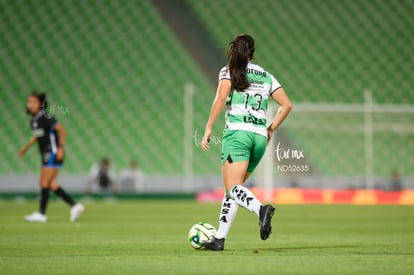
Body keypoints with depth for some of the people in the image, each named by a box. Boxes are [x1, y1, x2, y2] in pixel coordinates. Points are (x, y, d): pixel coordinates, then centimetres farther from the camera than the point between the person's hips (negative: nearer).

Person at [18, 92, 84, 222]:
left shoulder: (46, 118, -15)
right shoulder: (33, 119, 10)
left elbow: (62, 131, -15)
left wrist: (60, 148, -20)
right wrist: (26, 147, 26)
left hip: (53, 153, -9)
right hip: (46, 154, 9)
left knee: (44, 183, -9)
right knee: (51, 184, 5)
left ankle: (41, 214, -6)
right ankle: (75, 206, 9)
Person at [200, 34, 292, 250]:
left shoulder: (229, 71, 5)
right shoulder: (266, 77, 18)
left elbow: (221, 98, -10)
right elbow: (286, 105, 14)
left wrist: (208, 129, -9)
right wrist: (271, 129, 21)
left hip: (237, 132, -5)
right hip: (260, 136, 5)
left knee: (233, 186, -15)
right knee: (233, 187, 12)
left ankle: (261, 209, -43)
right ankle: (219, 238, 10)